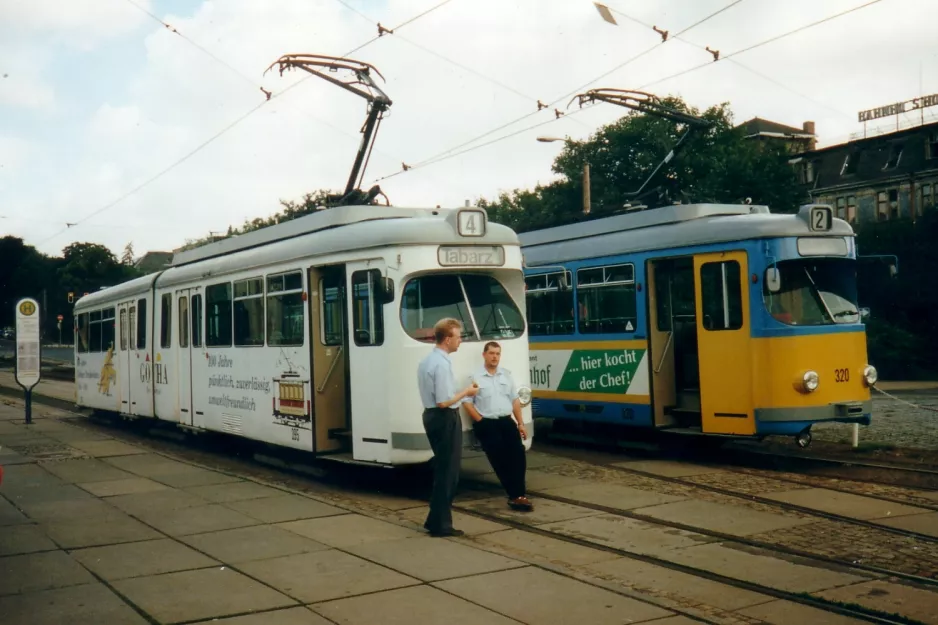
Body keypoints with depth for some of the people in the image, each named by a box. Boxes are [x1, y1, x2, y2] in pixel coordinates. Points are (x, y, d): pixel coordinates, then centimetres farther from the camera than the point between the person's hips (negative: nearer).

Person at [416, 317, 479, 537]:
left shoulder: (427, 360, 10)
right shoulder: (442, 364, -21)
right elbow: (443, 402, -24)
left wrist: (462, 392, 15)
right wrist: (466, 392, -11)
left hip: (431, 416, 10)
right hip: (445, 419, -10)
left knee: (442, 469, 19)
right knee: (448, 472, 0)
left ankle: (436, 519, 25)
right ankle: (440, 524, 6)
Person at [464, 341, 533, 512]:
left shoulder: (506, 375, 13)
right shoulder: (476, 377, -1)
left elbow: (515, 400, 15)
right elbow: (467, 403, -4)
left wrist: (520, 423, 9)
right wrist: (481, 421, -9)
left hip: (507, 421, 4)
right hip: (487, 424, -4)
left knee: (518, 455, -11)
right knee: (500, 460, -10)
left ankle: (516, 496, -6)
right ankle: (517, 495, -2)